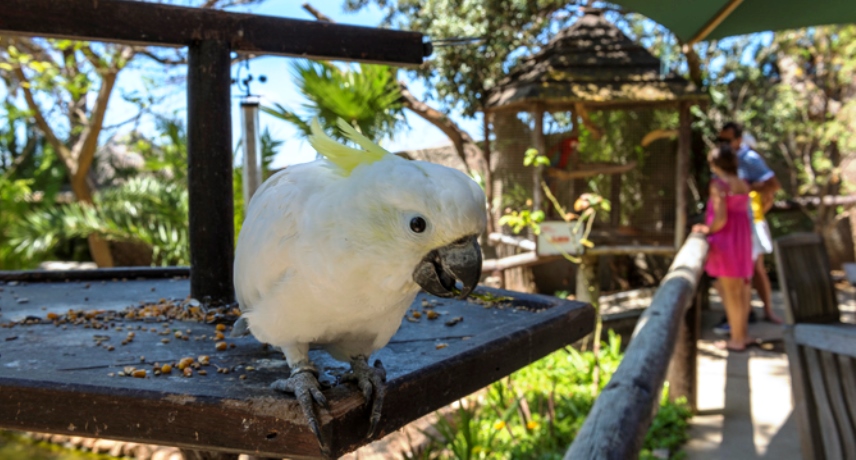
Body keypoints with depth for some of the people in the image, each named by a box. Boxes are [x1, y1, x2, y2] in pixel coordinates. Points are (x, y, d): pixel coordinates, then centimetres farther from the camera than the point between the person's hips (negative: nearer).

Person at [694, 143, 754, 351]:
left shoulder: (718, 184, -17)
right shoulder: (743, 184, 7)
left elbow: (720, 218, -22)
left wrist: (706, 229, -5)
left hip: (726, 241, -8)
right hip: (742, 240, 8)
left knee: (730, 293, 1)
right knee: (740, 290, 17)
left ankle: (736, 340, 10)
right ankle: (743, 334, 27)